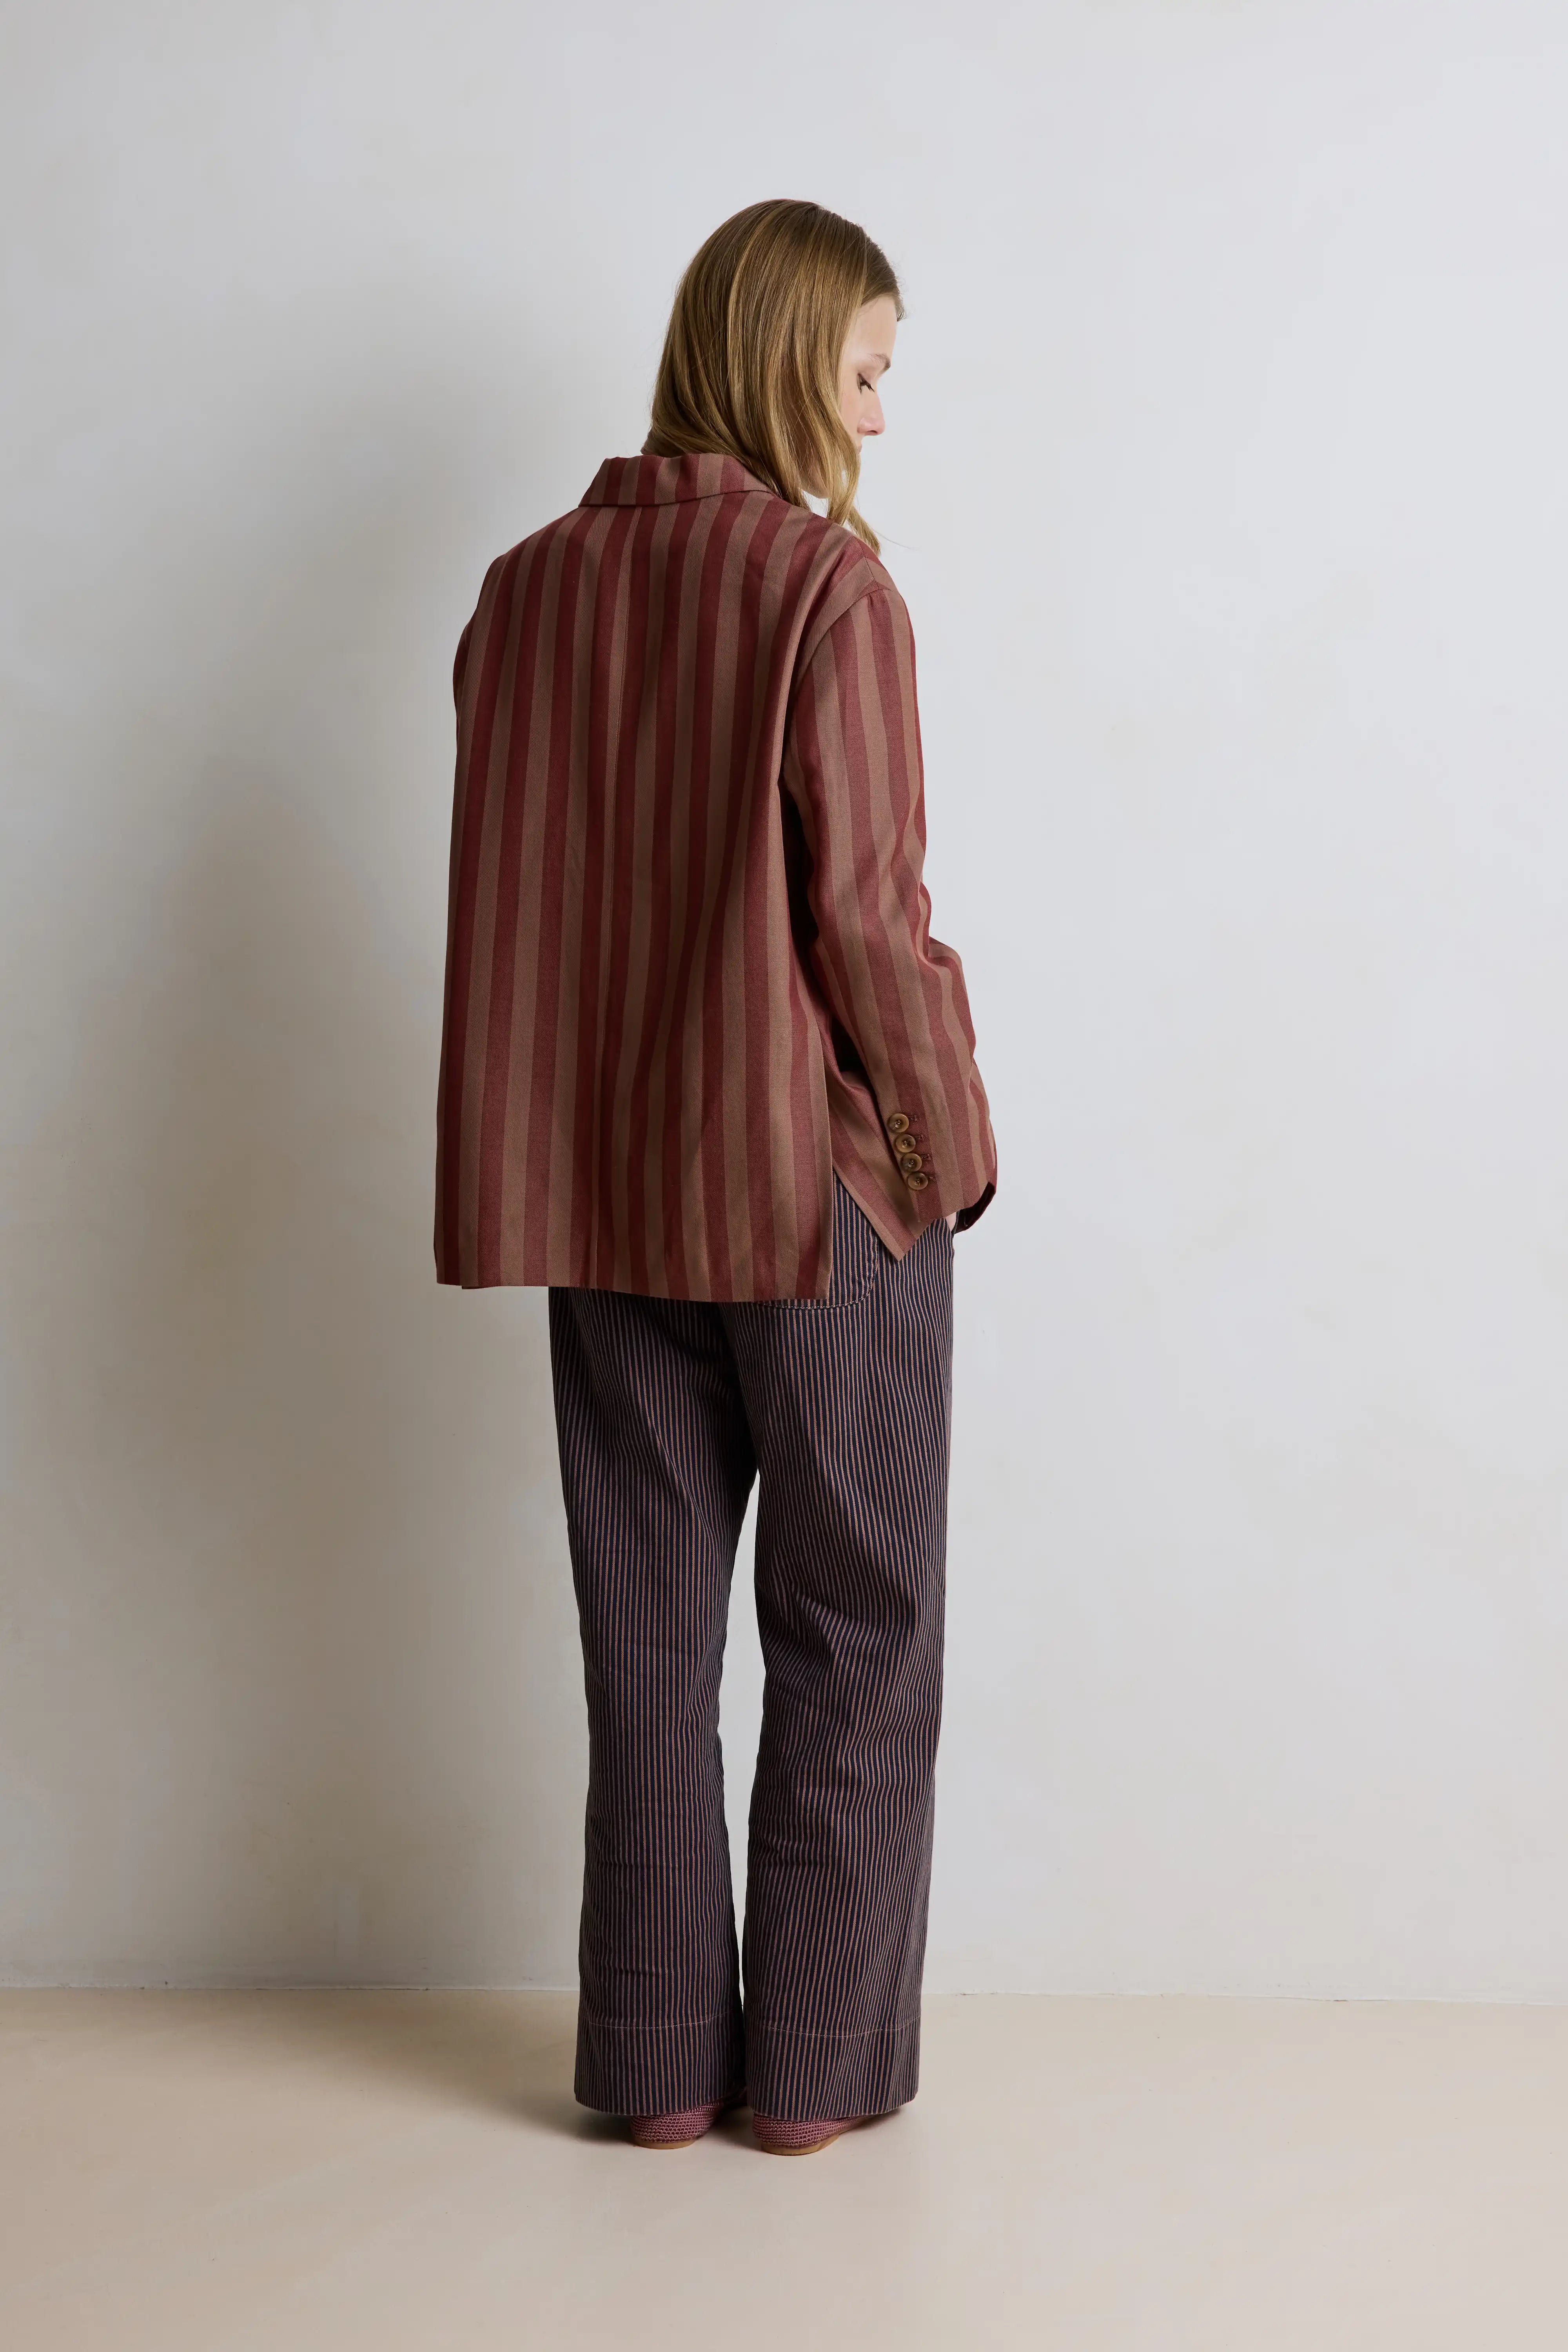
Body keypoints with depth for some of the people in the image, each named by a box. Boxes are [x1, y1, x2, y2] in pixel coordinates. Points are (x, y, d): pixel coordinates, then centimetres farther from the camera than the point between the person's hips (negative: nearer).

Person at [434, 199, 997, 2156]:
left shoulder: (527, 588, 4)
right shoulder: (827, 584, -12)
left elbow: (500, 906, 7)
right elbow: (863, 910, -15)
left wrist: (557, 1144, 14)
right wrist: (948, 1138, -2)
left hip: (603, 1188, 5)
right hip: (822, 1182, -5)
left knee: (646, 1631, 13)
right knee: (852, 1629, 9)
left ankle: (657, 2064, 20)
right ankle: (823, 2066, 16)